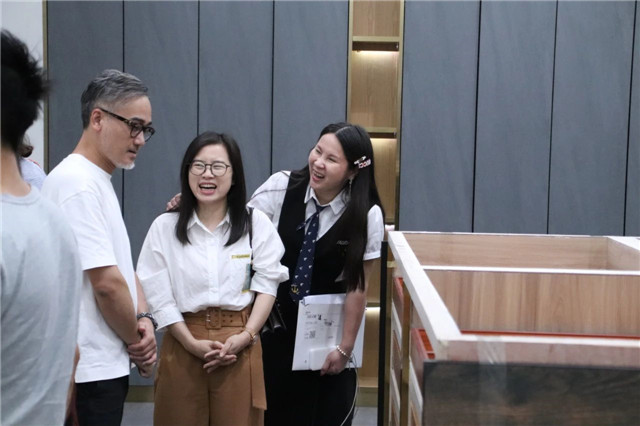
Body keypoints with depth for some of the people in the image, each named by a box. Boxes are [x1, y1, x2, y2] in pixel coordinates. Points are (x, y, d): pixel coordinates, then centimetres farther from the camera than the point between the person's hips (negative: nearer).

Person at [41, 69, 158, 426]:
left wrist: (143, 319, 0)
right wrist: (136, 341, -8)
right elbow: (107, 282, -22)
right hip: (90, 369, -9)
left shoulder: (99, 181, 13)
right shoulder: (78, 183, -18)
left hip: (104, 364, 10)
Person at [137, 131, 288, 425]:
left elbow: (267, 283, 1)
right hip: (183, 344, 0)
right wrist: (191, 343, -11)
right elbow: (158, 294, -2)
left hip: (239, 345, 0)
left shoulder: (256, 224, 5)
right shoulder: (165, 226, 2)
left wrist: (246, 335, -11)